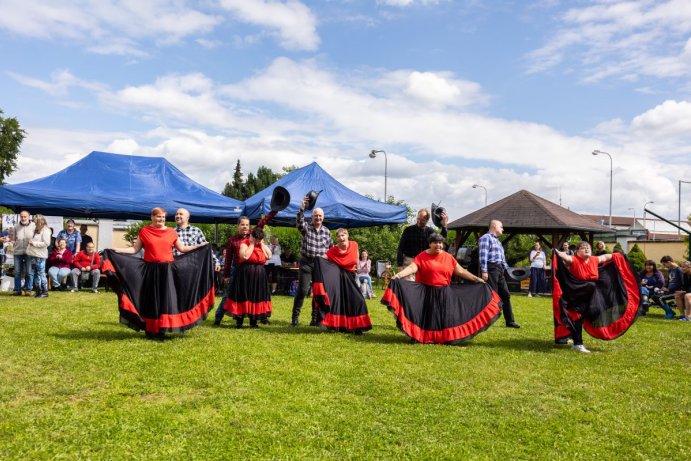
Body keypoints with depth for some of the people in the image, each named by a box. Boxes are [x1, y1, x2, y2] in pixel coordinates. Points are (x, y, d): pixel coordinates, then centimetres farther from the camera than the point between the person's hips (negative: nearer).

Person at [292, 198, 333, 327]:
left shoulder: (326, 231, 8)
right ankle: (295, 317, 2)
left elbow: (331, 247, 17)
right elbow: (299, 221, -25)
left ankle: (315, 319, 16)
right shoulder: (306, 227, -2)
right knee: (302, 290, -8)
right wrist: (302, 208, -40)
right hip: (306, 263, -3)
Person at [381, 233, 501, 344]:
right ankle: (424, 338, 9)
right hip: (427, 293, -3)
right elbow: (411, 268, -16)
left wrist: (477, 279, 7)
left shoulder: (448, 257, 5)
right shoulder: (422, 257, -5)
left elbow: (461, 271, 10)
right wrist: (398, 275, -32)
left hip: (445, 294, 3)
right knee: (428, 316, -1)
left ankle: (444, 338, 13)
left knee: (444, 316, 3)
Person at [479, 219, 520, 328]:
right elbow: (483, 255, -15)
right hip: (491, 268, -10)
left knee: (505, 295, 10)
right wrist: (484, 271, -22)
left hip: (500, 270, 10)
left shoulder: (497, 240, 25)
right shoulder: (486, 238, -5)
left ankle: (509, 321, 15)